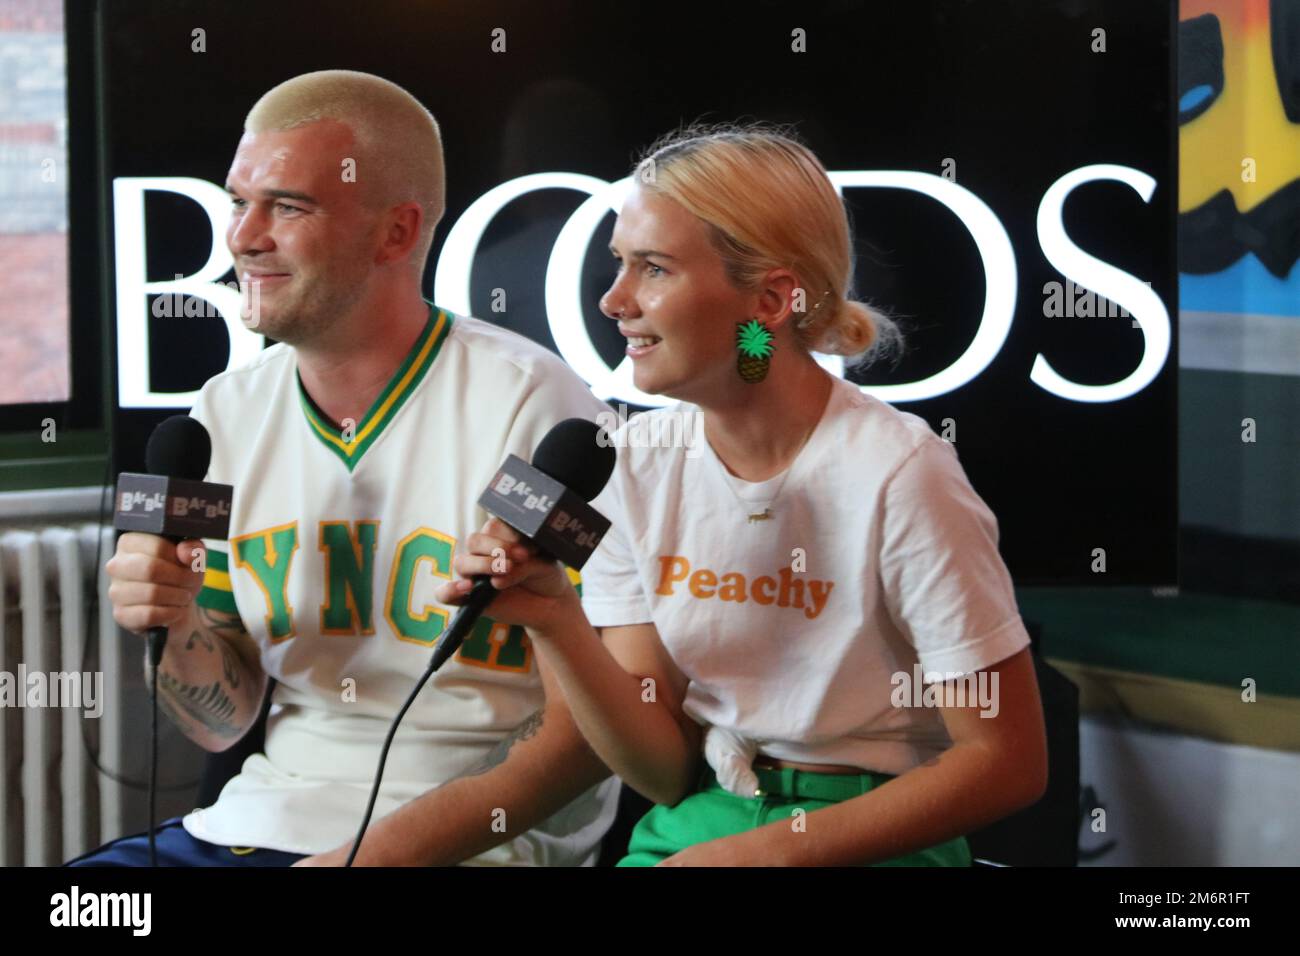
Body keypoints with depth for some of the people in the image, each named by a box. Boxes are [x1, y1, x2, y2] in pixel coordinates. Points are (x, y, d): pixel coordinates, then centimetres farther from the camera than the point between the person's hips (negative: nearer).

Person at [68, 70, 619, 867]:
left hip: (472, 847, -5)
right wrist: (176, 631, -7)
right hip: (253, 825, 5)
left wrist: (376, 851, -19)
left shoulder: (529, 407, -11)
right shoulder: (228, 413, 7)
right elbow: (224, 724, 13)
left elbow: (592, 726, -12)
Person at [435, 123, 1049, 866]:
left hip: (873, 838, -3)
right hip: (697, 825, 4)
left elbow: (1007, 762, -12)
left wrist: (769, 848, -15)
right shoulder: (640, 463, 0)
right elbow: (666, 769, 0)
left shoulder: (894, 475, -16)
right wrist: (557, 626, -15)